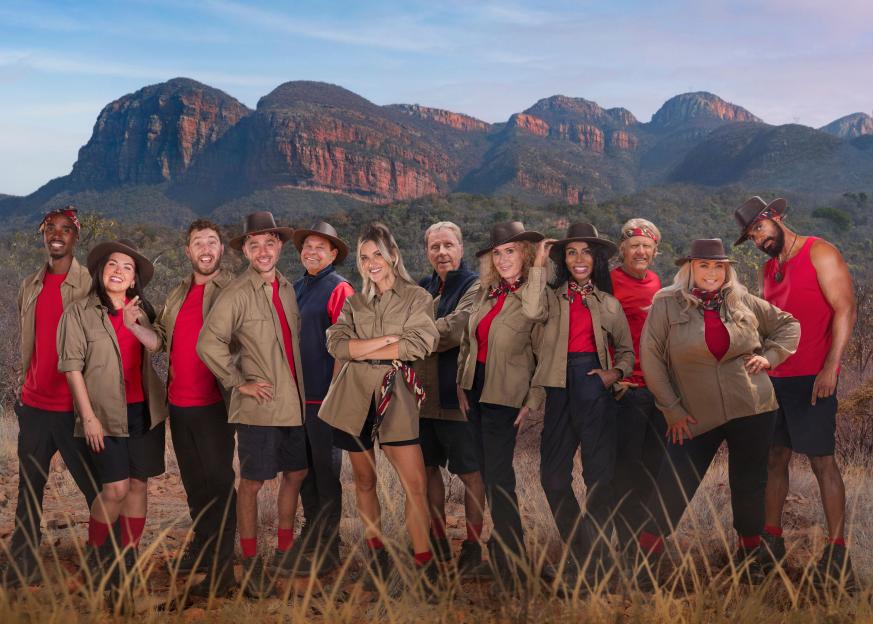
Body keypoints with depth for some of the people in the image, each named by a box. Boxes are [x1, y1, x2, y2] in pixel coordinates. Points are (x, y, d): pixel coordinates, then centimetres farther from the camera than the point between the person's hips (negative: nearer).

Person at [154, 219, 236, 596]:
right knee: (194, 482, 16)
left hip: (214, 402, -7)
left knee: (218, 481, -5)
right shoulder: (178, 295, 16)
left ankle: (222, 566, -2)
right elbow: (161, 338, 18)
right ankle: (201, 549, 29)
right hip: (179, 402, 7)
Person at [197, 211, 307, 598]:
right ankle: (251, 564, 12)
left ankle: (284, 553, 30)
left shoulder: (287, 289, 11)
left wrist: (299, 386, 15)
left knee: (295, 474, 14)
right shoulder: (236, 294, -11)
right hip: (259, 406, -7)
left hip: (294, 403, 7)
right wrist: (239, 382, -13)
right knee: (252, 482, 1)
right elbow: (208, 343, -18)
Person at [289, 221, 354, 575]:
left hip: (323, 397, -7)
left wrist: (334, 393, -16)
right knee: (303, 469, 14)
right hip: (295, 394, 7)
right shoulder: (295, 289, 15)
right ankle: (311, 535, 26)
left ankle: (327, 548, 9)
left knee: (326, 470, 0)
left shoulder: (339, 289, -8)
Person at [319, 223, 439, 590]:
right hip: (355, 395, 3)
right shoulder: (354, 302, 13)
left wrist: (363, 350, -7)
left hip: (395, 395, -3)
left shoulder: (417, 298, 5)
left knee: (416, 484, -11)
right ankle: (375, 554, 22)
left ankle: (423, 564, -5)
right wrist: (387, 341, -13)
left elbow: (420, 343, -11)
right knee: (364, 481, 9)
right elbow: (336, 343, -3)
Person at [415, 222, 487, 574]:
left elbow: (456, 330, -20)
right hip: (424, 394, 7)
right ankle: (438, 542, 24)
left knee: (470, 472, 2)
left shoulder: (474, 286, -7)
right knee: (429, 468, 12)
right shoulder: (422, 289, 15)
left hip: (457, 394, -7)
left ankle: (473, 546, 11)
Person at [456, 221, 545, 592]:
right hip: (477, 392, 7)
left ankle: (512, 568, -5)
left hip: (504, 397, -7)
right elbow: (468, 342, 16)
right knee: (489, 474, 15)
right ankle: (503, 540, 29)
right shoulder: (487, 294, 8)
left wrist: (532, 403, -14)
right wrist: (462, 386, 9)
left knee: (498, 477, -10)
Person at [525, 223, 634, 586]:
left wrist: (615, 373, -4)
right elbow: (535, 311, -14)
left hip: (595, 389, -1)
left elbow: (626, 350, 17)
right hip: (560, 389, 1)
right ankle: (578, 556, 20)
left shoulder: (608, 304, 10)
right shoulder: (554, 296, 10)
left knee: (599, 475, -1)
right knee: (553, 476, 3)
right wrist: (538, 265, -7)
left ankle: (598, 561, 9)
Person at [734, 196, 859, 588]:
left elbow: (845, 309, -13)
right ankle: (771, 541, 17)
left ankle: (837, 554, -4)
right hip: (776, 377, 7)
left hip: (813, 377, -7)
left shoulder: (820, 254, -6)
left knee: (822, 460, -7)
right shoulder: (769, 270, 18)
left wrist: (830, 367, -21)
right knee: (775, 458, 9)